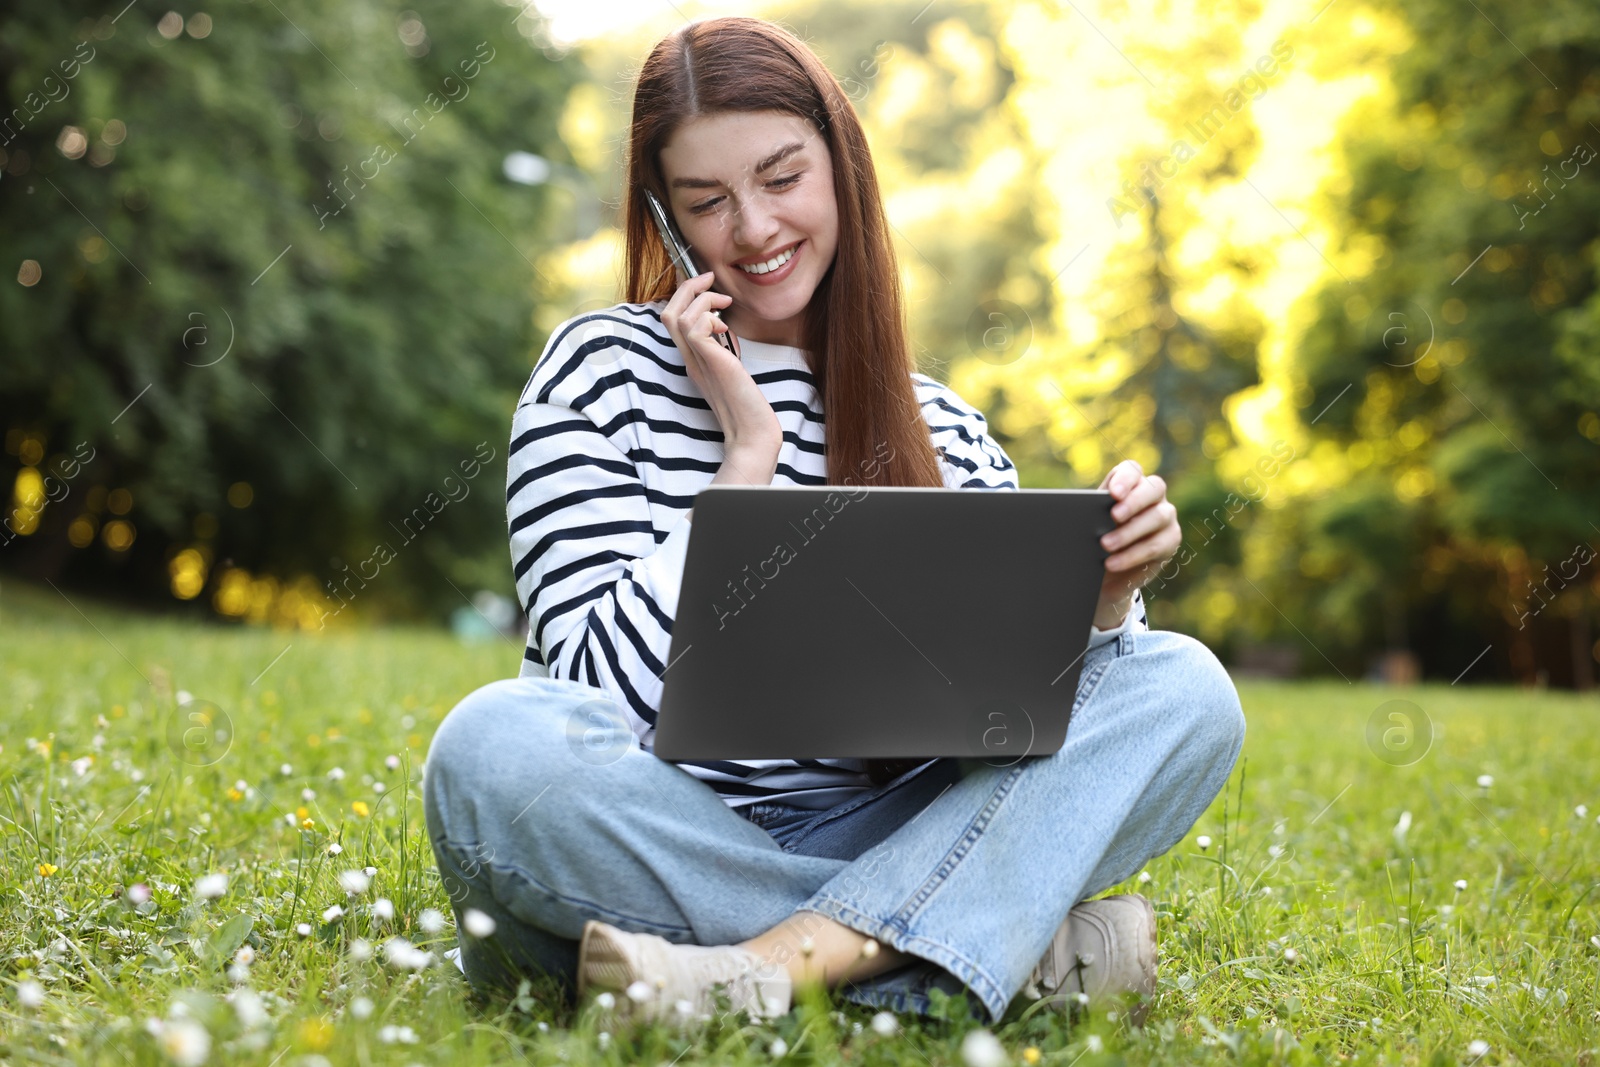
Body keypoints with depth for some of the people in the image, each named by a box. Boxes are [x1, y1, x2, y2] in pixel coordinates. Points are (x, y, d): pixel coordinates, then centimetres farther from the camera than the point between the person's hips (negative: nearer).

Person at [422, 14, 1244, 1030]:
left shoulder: (943, 426, 13)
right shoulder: (603, 366, 1)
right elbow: (611, 699, -10)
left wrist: (1105, 594, -13)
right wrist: (747, 450, -11)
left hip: (870, 835, 3)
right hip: (658, 847, -2)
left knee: (1185, 688, -13)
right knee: (497, 749, -35)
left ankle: (777, 963, -31)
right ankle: (1022, 941, -26)